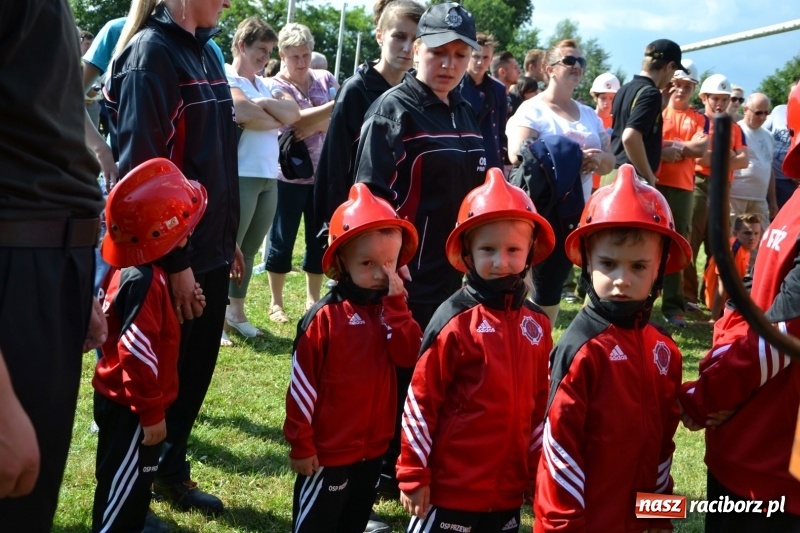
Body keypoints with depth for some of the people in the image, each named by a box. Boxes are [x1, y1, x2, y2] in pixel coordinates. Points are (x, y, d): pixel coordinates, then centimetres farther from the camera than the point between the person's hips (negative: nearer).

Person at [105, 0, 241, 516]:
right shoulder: (151, 53, -16)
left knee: (197, 368, 16)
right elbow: (141, 168, -21)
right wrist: (172, 261, -21)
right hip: (171, 258, -8)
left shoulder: (204, 51, 11)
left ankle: (171, 471, 32)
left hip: (209, 250, 8)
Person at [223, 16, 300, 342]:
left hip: (269, 178, 8)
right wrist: (278, 120, -3)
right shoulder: (226, 79, -4)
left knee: (249, 252, 13)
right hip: (239, 177, -8)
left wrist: (267, 104, -10)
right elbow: (244, 113, -21)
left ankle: (236, 313, 22)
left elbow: (294, 113, 7)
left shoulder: (264, 85, 20)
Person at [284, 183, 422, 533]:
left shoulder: (391, 308, 1)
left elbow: (408, 355, -14)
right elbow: (302, 385, -13)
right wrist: (300, 444, -10)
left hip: (374, 448, 6)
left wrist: (395, 304, -19)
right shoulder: (325, 316, -16)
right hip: (328, 450, -6)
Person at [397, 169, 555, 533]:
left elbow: (539, 404, 12)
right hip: (450, 488, -5)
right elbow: (420, 401, -10)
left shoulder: (537, 324, 3)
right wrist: (413, 474, -9)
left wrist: (536, 469, 14)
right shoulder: (455, 320, -13)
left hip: (509, 490, 5)